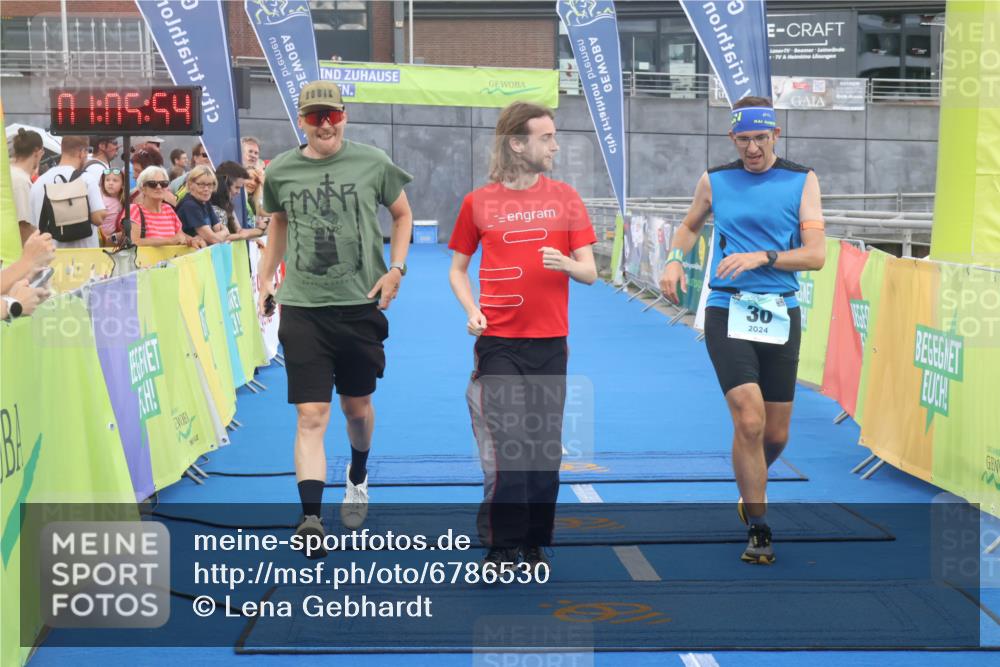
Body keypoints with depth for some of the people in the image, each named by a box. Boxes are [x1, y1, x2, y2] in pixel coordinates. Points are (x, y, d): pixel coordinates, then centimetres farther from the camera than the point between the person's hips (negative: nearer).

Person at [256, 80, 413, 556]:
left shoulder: (372, 163, -2)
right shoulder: (281, 172, 2)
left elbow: (402, 214, 12)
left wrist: (396, 269, -1)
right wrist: (265, 280, 15)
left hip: (361, 304, 1)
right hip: (302, 308, 0)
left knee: (357, 406, 16)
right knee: (311, 416, -10)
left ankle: (357, 480, 46)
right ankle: (310, 518, -14)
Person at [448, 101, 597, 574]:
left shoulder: (565, 197, 4)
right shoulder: (478, 202, 2)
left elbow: (590, 272, 4)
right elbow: (457, 269, 12)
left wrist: (566, 263, -18)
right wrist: (472, 310, -5)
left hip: (549, 343, 2)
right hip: (497, 342, -2)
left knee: (545, 448, 7)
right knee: (504, 447, -6)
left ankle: (534, 544, 20)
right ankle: (501, 547, 4)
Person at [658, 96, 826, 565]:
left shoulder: (802, 181, 3)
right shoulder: (714, 181, 6)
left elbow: (816, 254, -5)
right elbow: (690, 226, 24)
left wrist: (762, 256, -19)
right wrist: (675, 259, 4)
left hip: (781, 316, 1)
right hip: (727, 313, -1)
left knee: (776, 434, 8)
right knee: (749, 422, -16)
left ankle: (750, 489, 41)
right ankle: (758, 530, -3)